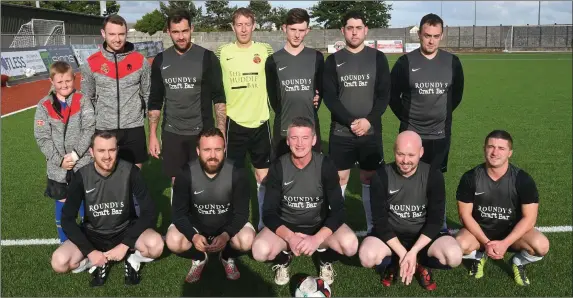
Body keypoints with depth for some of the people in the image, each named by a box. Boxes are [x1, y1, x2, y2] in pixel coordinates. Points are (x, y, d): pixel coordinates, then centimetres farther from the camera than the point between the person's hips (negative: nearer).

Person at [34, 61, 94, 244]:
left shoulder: (82, 101, -2)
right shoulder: (44, 106, -1)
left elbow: (90, 129, -9)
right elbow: (42, 138, -4)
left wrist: (76, 153, -17)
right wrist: (59, 160, -12)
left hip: (83, 163, 0)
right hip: (57, 167, 1)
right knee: (62, 203, 12)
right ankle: (65, 242, 27)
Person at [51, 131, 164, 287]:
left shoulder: (130, 171, -19)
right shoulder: (81, 176, -15)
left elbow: (149, 212, -18)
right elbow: (67, 219, -13)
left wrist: (124, 245, -24)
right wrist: (90, 252, -22)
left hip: (125, 229, -1)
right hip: (93, 233, 2)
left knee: (155, 245, -32)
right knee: (59, 262, -23)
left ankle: (131, 258, 0)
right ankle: (100, 262, 3)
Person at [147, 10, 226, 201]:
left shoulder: (207, 58, -5)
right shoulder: (160, 60, 3)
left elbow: (219, 98, -4)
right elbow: (155, 101, 9)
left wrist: (221, 133, -10)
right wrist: (152, 135, 5)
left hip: (202, 133, -2)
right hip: (171, 134, 3)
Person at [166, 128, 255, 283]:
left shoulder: (237, 173, -22)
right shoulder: (186, 174, -20)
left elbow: (241, 212, -18)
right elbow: (179, 213, -16)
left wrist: (226, 235, -36)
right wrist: (193, 236, -35)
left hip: (228, 225, -1)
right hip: (196, 226, 1)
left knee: (247, 240, -30)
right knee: (173, 241, -27)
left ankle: (228, 257, 7)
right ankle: (199, 258, 8)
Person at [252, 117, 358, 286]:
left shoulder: (325, 166, -15)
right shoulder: (278, 167, -13)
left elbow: (338, 210, -16)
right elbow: (269, 213, -14)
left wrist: (317, 239, -32)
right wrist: (290, 237, -32)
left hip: (320, 225, 0)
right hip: (286, 226, 0)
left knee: (350, 245, -29)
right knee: (260, 250, -29)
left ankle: (325, 258, 7)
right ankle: (283, 259, 8)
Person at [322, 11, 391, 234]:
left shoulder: (378, 58, 4)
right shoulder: (333, 61, 3)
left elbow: (384, 95, -1)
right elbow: (329, 97, -4)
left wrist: (368, 120, -15)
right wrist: (351, 122, -15)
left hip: (371, 132, 0)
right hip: (340, 132, 0)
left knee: (370, 179, 7)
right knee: (339, 179, 4)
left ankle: (373, 227, 19)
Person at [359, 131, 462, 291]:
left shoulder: (434, 176, -13)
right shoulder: (381, 176, -14)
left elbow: (435, 221, -12)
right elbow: (380, 221, -13)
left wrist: (413, 252, -23)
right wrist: (403, 254, -21)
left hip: (423, 235, 1)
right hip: (390, 234, 0)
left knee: (453, 256, -27)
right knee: (367, 256, -30)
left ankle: (420, 263, 3)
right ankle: (393, 263, 4)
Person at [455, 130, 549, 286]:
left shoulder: (522, 179, -16)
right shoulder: (470, 178, -15)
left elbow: (529, 218, -14)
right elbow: (465, 214, -11)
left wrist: (505, 243, -24)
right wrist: (486, 242, -21)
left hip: (512, 232, 1)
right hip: (480, 230, 0)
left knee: (541, 245, -29)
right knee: (461, 245, -32)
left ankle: (518, 263, 8)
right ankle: (478, 257, 8)